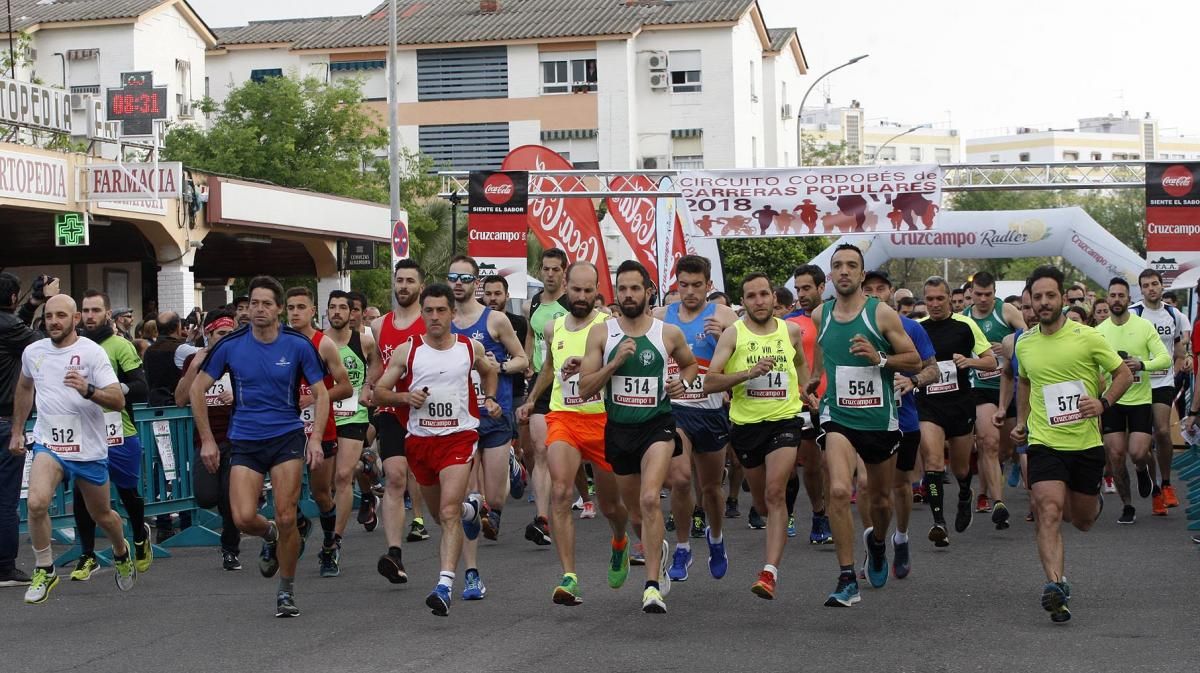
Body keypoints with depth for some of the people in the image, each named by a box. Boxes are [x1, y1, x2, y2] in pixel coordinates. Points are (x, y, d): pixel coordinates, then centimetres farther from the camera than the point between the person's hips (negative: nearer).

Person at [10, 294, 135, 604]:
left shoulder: (92, 352, -10)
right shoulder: (33, 352, 3)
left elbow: (118, 401, -16)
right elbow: (24, 388, 25)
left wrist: (88, 390, -34)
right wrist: (16, 431, 27)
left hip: (89, 449, -2)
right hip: (48, 445, 2)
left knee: (102, 514, 14)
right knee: (36, 502, -25)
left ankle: (121, 552, 48)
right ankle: (44, 571, -6)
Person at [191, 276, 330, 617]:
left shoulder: (298, 345, -5)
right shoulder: (230, 345, -3)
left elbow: (321, 394, 3)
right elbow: (197, 389, 6)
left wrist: (315, 439, -10)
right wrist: (207, 440, 3)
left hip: (288, 437, -1)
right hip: (244, 442, 1)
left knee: (286, 518, -8)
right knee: (244, 518, -13)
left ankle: (286, 590, 12)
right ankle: (270, 535, 25)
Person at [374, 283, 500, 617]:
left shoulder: (471, 348, 4)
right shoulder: (407, 351, 0)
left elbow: (489, 371, 27)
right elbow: (379, 391, 4)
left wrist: (489, 398, 10)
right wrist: (405, 396, -14)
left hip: (459, 436, -2)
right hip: (419, 438, 3)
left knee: (449, 511, -20)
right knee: (440, 513, 18)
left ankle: (445, 584, -26)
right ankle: (471, 508, 54)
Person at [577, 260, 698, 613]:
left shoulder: (669, 333, -1)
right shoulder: (601, 332, -1)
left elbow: (690, 363, 21)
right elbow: (585, 389, -5)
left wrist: (683, 382, -1)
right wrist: (615, 362, -18)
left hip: (657, 426, -3)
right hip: (618, 428, 3)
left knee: (650, 499, -23)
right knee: (633, 504, 18)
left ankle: (652, 587, -22)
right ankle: (657, 549, 51)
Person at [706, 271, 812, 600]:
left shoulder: (791, 330, 5)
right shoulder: (733, 334, -5)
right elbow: (709, 383, -14)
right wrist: (748, 373, -24)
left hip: (785, 420, -1)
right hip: (746, 423, 1)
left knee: (775, 492, -19)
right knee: (761, 500, 14)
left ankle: (770, 571, -24)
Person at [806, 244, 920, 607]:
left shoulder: (882, 313, -7)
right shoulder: (820, 315, 3)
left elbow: (915, 360, -5)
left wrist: (879, 359, -19)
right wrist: (816, 377, 15)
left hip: (880, 419, 0)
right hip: (838, 417, 0)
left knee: (881, 499, 16)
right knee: (839, 491, -22)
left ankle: (878, 542, 51)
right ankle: (847, 580, -17)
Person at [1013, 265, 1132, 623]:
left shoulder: (1087, 337, -6)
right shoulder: (1024, 343, 5)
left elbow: (1124, 374, 2)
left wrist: (1103, 402, -14)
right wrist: (1021, 421, 16)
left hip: (1086, 443, -1)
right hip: (1044, 443, 1)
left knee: (1082, 520, 13)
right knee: (1049, 513, -18)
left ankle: (1093, 503, 50)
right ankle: (1055, 584, -24)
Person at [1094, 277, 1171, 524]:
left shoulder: (1144, 326, -5)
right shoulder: (1099, 331, 2)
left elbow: (1165, 358, -9)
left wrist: (1142, 364, -26)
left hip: (1140, 399, -2)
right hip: (1111, 400, 2)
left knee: (1138, 453, -13)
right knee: (1115, 455, -2)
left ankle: (1144, 470, 25)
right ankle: (1127, 506, 14)